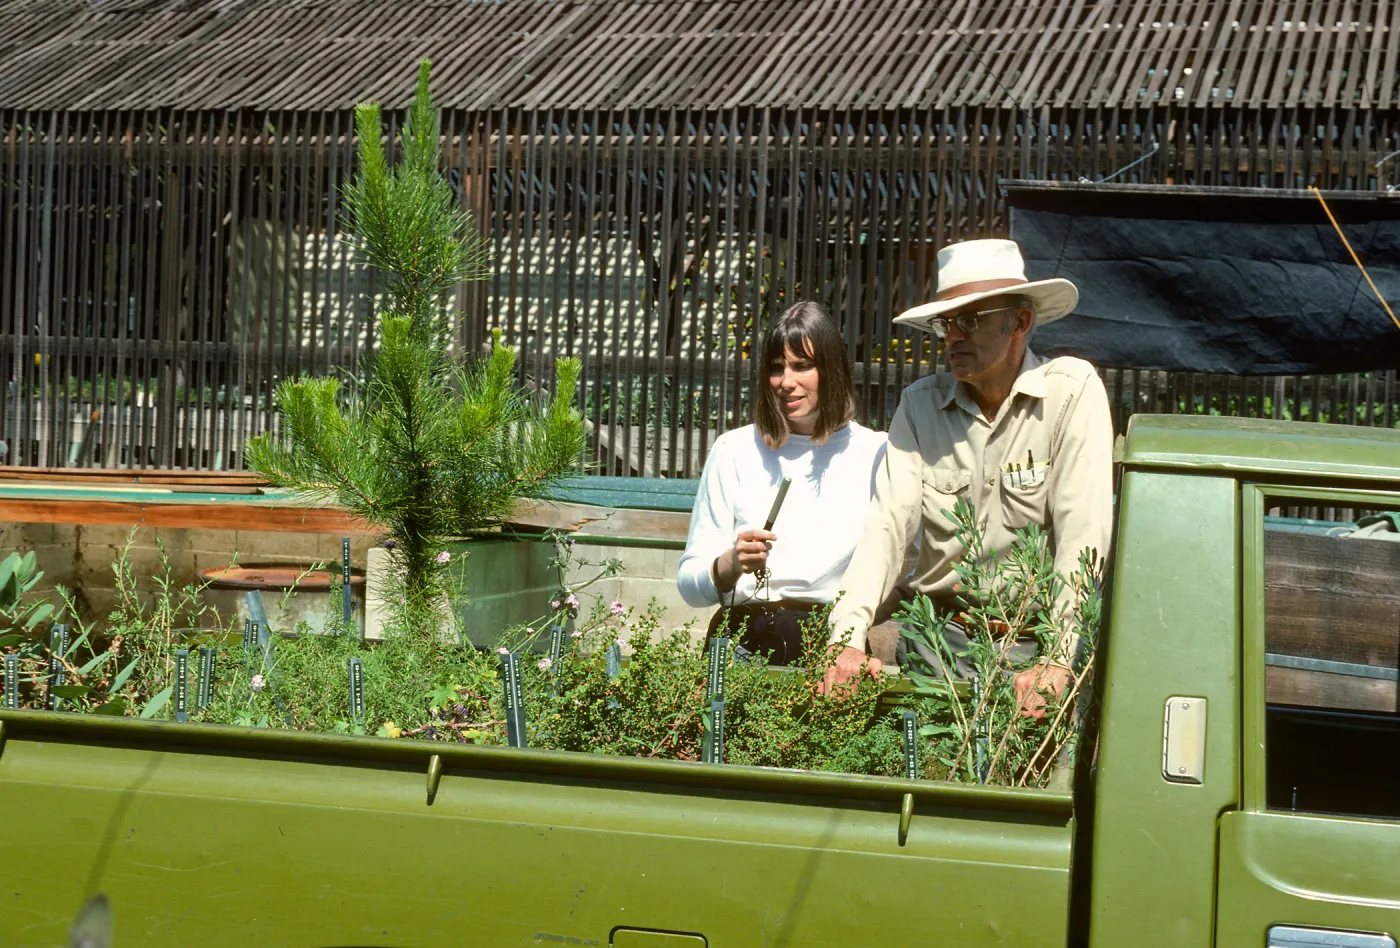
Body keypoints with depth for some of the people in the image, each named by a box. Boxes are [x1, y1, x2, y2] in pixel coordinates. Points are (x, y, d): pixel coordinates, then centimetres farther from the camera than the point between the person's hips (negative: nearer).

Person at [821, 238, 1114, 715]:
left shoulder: (1073, 389, -5)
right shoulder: (919, 403, 5)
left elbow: (1084, 532, -14)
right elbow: (887, 523, -5)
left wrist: (1056, 661, -23)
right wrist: (848, 641, -20)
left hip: (1035, 634, -2)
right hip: (936, 628, 3)